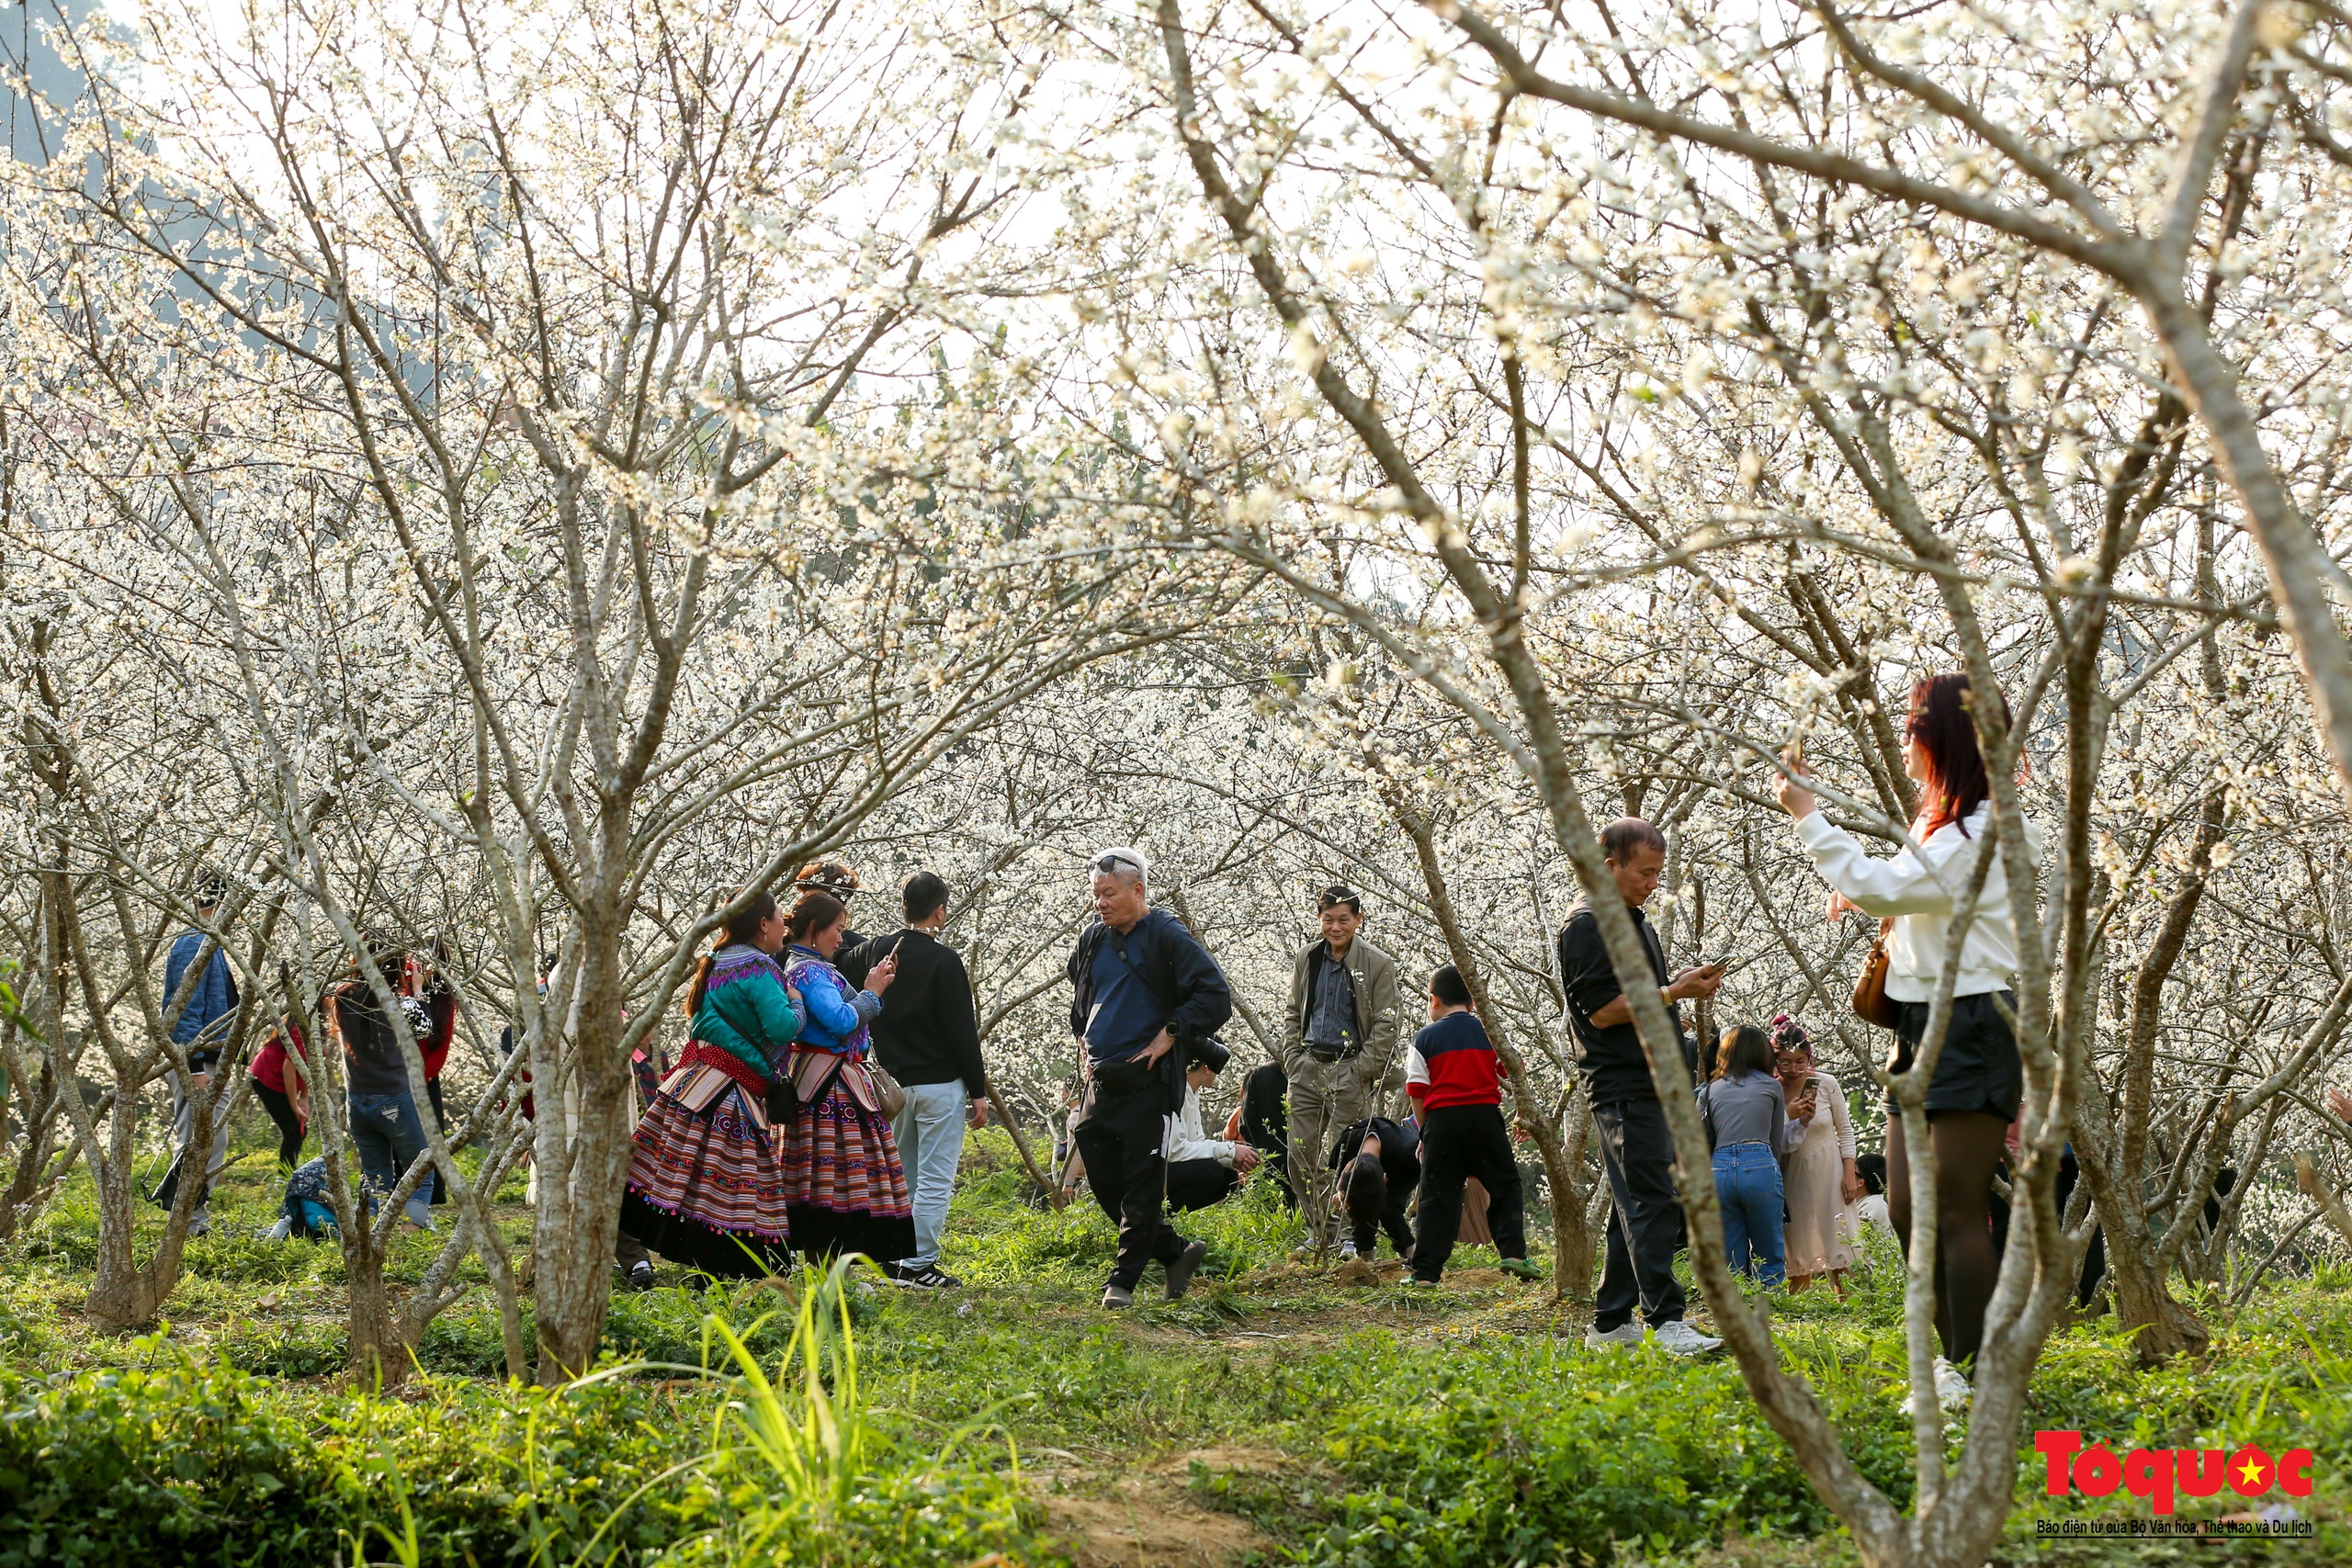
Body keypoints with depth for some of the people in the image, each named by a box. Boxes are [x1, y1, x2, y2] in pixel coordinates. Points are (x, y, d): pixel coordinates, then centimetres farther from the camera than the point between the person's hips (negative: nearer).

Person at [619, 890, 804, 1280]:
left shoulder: (716, 962, 16)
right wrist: (796, 1003, -3)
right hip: (731, 1096, -9)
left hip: (696, 1079, 9)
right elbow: (781, 1028, -24)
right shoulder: (758, 968, -12)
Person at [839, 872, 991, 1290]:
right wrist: (978, 1091, -7)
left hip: (894, 1083, 6)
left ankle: (894, 1259, 19)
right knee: (935, 1179, -2)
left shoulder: (875, 952, 4)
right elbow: (962, 1031, -11)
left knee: (897, 1176, 17)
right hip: (941, 1084, -6)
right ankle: (918, 1265, -3)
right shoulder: (943, 960, -12)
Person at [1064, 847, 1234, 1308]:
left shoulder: (1168, 938, -10)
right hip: (1100, 1082, 8)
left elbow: (1217, 997, -15)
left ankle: (1123, 1281, 4)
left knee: (1140, 1189, -2)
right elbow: (1078, 989, 33)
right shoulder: (1094, 939, 11)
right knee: (1104, 1181, 9)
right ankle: (1177, 1252, 23)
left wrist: (1170, 1034, -15)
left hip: (1145, 1083, -8)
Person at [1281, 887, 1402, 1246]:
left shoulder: (1378, 965, -4)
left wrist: (1363, 1070, -11)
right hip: (1307, 1069, 5)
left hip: (1350, 1071, -5)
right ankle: (1319, 1232, 15)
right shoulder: (1306, 961, 11)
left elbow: (1385, 1025, -5)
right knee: (1301, 1157, 4)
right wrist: (1292, 1059, 8)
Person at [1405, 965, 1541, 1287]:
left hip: (1441, 1117, -1)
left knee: (1438, 1197, 2)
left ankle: (1426, 1272, 0)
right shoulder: (1490, 1032, 8)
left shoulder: (1424, 1038, 4)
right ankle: (1513, 1252, -1)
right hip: (1485, 1115, 1)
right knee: (1504, 1185, 14)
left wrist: (1424, 1132, 11)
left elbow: (1417, 1092, 1)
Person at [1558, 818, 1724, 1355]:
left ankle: (1610, 1323, 15)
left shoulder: (1638, 922, 20)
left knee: (1636, 1209, 11)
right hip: (1623, 1086, -10)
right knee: (1651, 1204, -14)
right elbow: (1602, 1010, -17)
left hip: (1654, 1084, 10)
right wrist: (1674, 992, -17)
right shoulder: (1588, 924, -11)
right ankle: (1667, 1321, -16)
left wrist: (1685, 985, 10)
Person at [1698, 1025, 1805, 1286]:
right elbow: (1777, 1143, 13)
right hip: (1761, 1168, -2)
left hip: (1719, 1170, 2)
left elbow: (1700, 1144, 11)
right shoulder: (1771, 1086, 12)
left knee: (1730, 1266, 7)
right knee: (1770, 1262, 3)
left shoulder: (1710, 1091, 17)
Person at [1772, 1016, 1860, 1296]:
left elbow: (1845, 1131, 3)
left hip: (1828, 1172, -1)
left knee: (1834, 1241, -3)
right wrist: (1789, 1116, -19)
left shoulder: (1826, 1084, -6)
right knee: (1798, 1248, 4)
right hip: (1791, 1176, 1)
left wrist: (1850, 1174, -4)